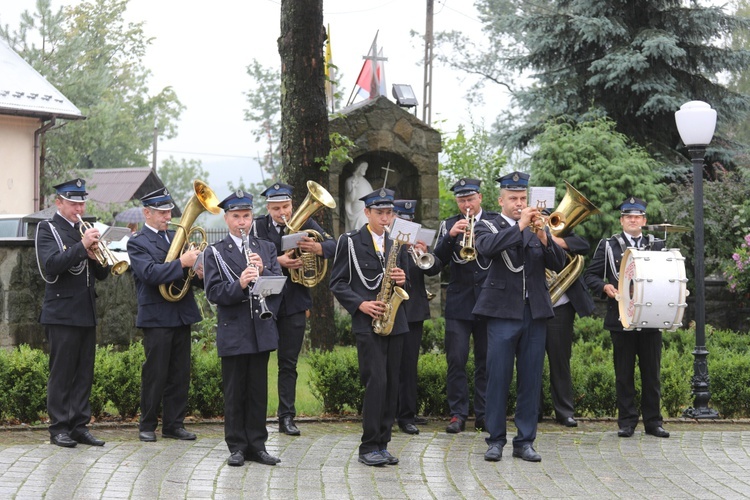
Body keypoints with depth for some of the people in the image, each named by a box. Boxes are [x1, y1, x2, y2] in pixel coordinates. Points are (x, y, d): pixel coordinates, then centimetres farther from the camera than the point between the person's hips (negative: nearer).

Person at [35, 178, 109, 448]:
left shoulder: (85, 231, 16)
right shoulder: (48, 229, -2)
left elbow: (102, 274, 13)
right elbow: (50, 265, -18)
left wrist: (96, 257, -8)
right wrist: (82, 247, -22)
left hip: (86, 313, 6)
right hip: (62, 312, -6)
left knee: (84, 373, 6)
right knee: (61, 373, -2)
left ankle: (80, 426, 11)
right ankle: (59, 428, 3)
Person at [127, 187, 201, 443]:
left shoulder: (175, 237, 16)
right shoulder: (137, 242, -3)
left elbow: (187, 275, 16)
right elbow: (151, 273, -19)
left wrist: (199, 273, -7)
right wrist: (182, 263, -27)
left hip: (182, 314, 6)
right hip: (157, 317, -6)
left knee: (180, 373, 7)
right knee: (155, 374, -1)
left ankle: (174, 424, 14)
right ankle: (147, 426, 10)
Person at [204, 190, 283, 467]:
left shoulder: (266, 249, 11)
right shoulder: (215, 253, 1)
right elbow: (213, 293, -8)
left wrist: (263, 271, -16)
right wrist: (239, 284, -25)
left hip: (262, 330, 3)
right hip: (233, 332, -3)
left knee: (258, 390, 7)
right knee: (234, 392, 2)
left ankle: (257, 445, 14)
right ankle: (237, 446, 10)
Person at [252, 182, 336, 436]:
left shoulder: (304, 224, 2)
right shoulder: (259, 226, -2)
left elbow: (333, 245, -9)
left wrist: (318, 248, -30)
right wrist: (278, 261, -32)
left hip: (294, 303, 2)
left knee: (289, 363, 7)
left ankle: (287, 417, 12)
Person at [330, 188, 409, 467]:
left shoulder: (397, 245, 15)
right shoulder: (350, 241, 1)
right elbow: (337, 284, 0)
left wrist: (402, 281, -3)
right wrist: (360, 304, -13)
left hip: (395, 321, 5)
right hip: (367, 322, -5)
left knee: (391, 384, 5)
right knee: (376, 381, -13)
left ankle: (382, 444, 12)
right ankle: (369, 448, -7)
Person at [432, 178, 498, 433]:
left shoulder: (495, 221, 4)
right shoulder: (448, 225, 9)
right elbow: (438, 260, -1)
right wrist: (450, 236, -15)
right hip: (458, 303, 1)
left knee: (486, 361, 5)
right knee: (456, 360, -3)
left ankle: (483, 414, 12)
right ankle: (458, 414, 3)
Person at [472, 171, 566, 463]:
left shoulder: (537, 229, 14)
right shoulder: (489, 227, 5)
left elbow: (558, 264, 3)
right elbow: (486, 247, -20)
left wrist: (544, 238, -13)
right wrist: (520, 226, -22)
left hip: (535, 313, 3)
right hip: (503, 312, -3)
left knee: (531, 379, 4)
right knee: (498, 377, -1)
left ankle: (525, 441, 11)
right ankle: (496, 439, 8)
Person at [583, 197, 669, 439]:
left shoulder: (657, 246, 12)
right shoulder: (608, 246, 8)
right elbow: (590, 275, 6)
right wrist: (605, 287, -13)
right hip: (621, 318, -1)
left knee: (652, 372, 4)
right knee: (624, 372, 2)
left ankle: (653, 421, 11)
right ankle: (627, 421, 8)